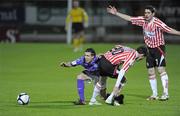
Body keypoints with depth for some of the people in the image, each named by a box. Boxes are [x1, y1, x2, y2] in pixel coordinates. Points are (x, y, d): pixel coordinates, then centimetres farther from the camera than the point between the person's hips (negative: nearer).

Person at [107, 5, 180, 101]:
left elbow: (168, 30, -22)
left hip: (159, 47, -7)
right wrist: (116, 13, 9)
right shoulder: (142, 20, 0)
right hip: (149, 49, 7)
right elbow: (129, 18, 8)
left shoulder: (157, 23, -18)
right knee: (150, 72, 6)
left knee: (161, 70, -15)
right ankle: (154, 95, 12)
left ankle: (165, 94, -14)